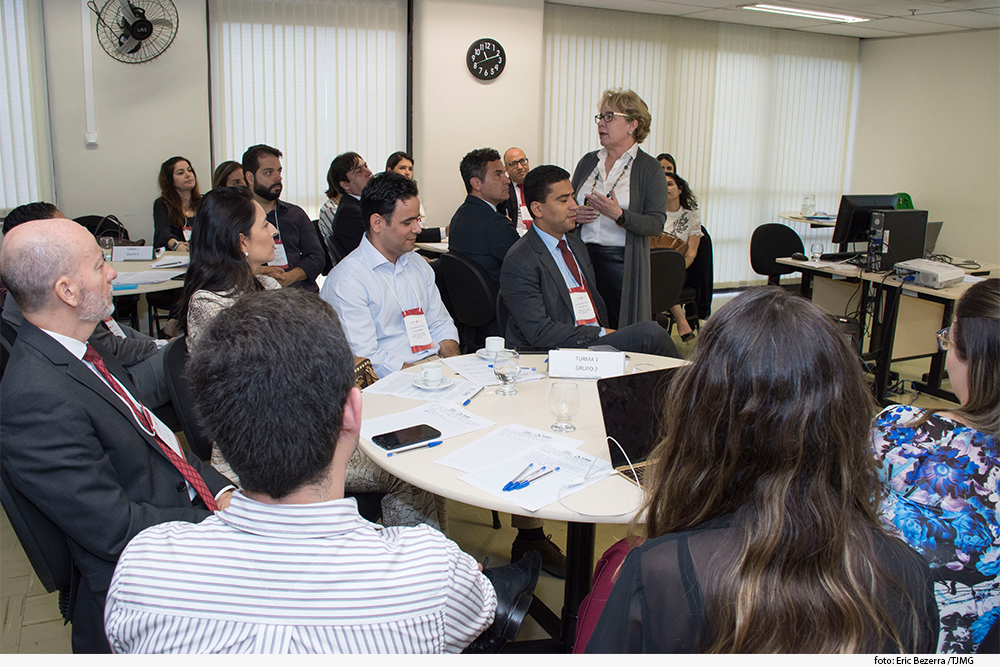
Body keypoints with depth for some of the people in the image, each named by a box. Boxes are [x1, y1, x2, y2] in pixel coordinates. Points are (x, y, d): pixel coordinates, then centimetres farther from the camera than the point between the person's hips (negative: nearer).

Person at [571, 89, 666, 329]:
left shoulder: (650, 169, -1)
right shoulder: (588, 162, 13)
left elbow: (656, 225, -9)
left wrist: (620, 215, -24)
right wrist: (573, 214, -3)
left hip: (623, 262, -4)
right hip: (582, 258, 4)